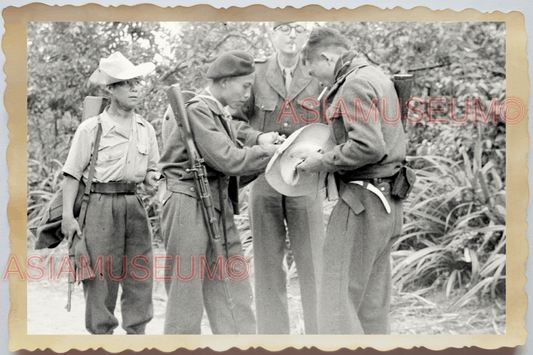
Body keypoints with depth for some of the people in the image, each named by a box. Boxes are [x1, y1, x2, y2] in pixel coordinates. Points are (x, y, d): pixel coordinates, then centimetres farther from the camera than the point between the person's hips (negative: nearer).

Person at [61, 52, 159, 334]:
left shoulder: (146, 129, 10)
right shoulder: (91, 128, -5)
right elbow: (72, 173, -5)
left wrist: (151, 178, -3)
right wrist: (68, 215, -12)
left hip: (134, 204, 5)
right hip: (101, 205, -5)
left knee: (140, 276, 6)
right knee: (101, 278, -1)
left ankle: (137, 336, 17)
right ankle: (101, 335, 11)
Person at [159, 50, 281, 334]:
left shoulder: (220, 113, 12)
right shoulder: (196, 111, -16)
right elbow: (227, 159, -21)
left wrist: (258, 138, 7)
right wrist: (270, 152, -12)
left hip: (219, 204, 9)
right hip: (189, 205, -9)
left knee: (234, 287, 8)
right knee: (187, 289, -1)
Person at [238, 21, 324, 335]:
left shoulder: (317, 78, 3)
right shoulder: (256, 75, 2)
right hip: (265, 178, 0)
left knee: (313, 262, 0)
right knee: (268, 261, 4)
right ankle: (273, 333, 12)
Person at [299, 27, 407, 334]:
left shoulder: (355, 84, -13)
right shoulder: (378, 77, 17)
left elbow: (369, 146, -24)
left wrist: (322, 162, -13)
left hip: (363, 198, -10)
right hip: (388, 201, 10)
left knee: (338, 297, -5)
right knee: (372, 300, 13)